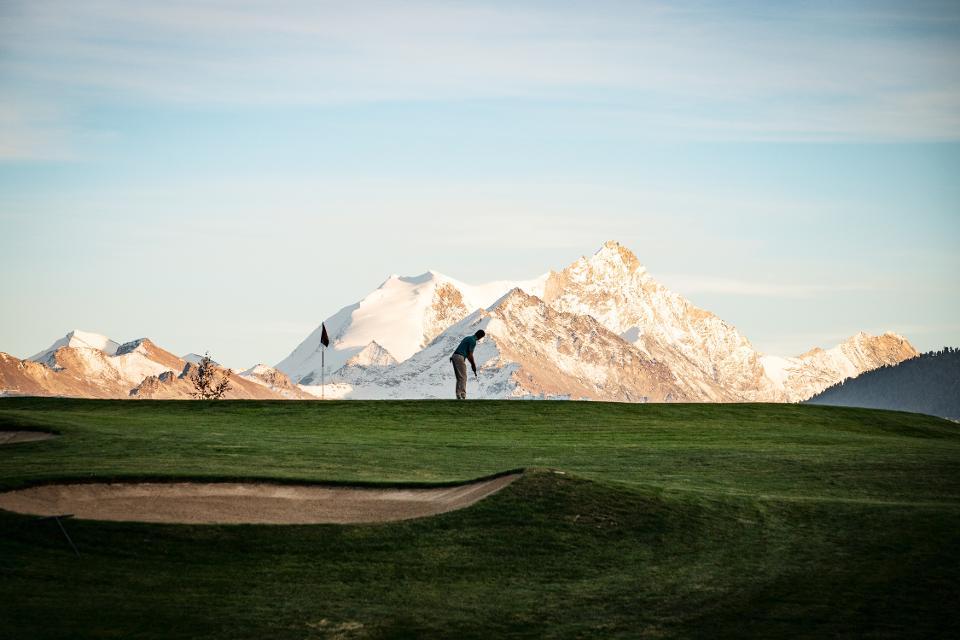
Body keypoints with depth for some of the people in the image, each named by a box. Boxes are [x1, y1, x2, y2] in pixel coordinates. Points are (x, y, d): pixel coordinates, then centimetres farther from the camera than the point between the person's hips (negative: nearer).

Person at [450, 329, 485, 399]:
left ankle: (458, 396, 8)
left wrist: (472, 363, 24)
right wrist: (473, 365, 0)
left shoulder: (468, 338, 22)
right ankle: (463, 396, -11)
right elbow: (470, 355, -10)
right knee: (463, 378, -7)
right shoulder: (473, 341, -8)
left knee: (459, 378, 11)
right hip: (460, 358, -9)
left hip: (454, 357, 9)